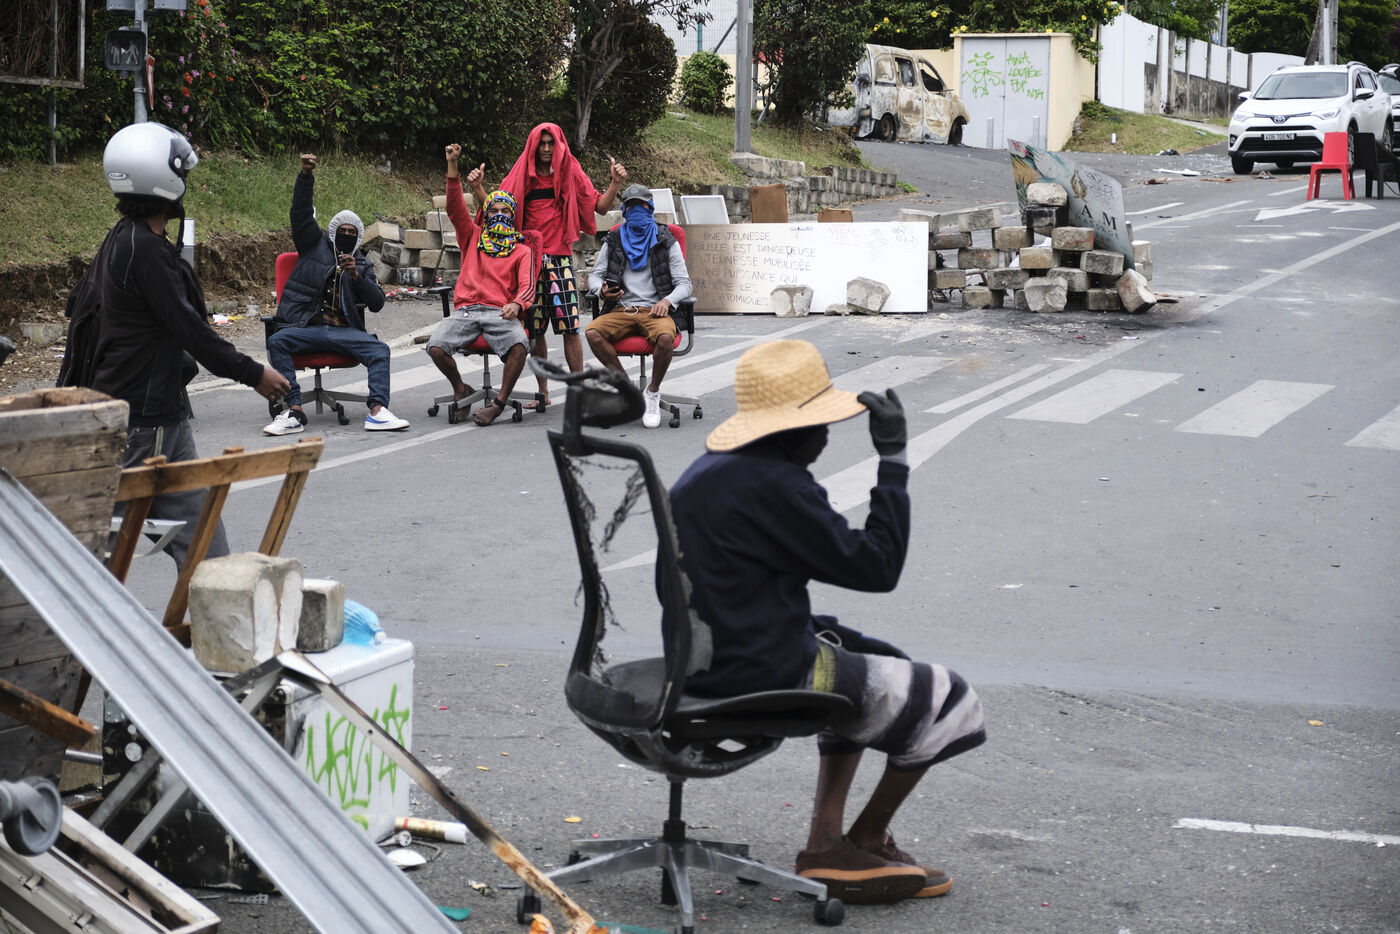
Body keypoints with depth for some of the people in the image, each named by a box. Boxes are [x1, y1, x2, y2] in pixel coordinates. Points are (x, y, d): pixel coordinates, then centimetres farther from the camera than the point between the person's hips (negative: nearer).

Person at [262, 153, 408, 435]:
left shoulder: (363, 264, 20)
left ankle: (377, 411, -34)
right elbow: (301, 211, 5)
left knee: (380, 349, -25)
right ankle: (293, 410, -37)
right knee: (277, 341, -31)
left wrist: (356, 275, -8)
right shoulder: (315, 245, 18)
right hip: (306, 326, -1)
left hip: (344, 330, 1)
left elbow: (377, 303, 7)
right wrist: (306, 174, -8)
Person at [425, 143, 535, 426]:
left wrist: (516, 304, -23)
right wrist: (452, 164, 0)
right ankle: (460, 389, 2)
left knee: (519, 345, -35)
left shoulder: (522, 251, 17)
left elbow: (527, 286, 2)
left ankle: (500, 401, -20)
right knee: (436, 347, -26)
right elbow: (455, 206, 11)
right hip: (465, 309, 2)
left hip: (500, 312, -2)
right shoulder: (473, 238, 23)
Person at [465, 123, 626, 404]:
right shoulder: (521, 175, 9)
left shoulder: (570, 173, 7)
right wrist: (478, 189, -6)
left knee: (570, 327, -9)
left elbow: (600, 207, 5)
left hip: (560, 258, -2)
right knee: (534, 330, 3)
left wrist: (615, 183, -9)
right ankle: (543, 392, 13)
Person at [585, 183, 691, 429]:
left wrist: (667, 300, -15)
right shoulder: (613, 241, 15)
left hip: (654, 310, -2)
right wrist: (602, 290, -9)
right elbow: (595, 276, 16)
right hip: (621, 309, 2)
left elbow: (684, 283, 6)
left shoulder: (666, 241, 9)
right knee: (593, 333, -29)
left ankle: (653, 392, -11)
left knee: (665, 338, -37)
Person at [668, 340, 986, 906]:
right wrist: (893, 459, -13)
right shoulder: (776, 487, -23)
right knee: (942, 700, 7)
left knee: (865, 664, 34)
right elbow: (876, 567, -18)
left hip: (704, 663, 10)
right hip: (769, 678, -10)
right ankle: (866, 842, 25)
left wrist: (840, 636, 14)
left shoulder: (706, 473, 9)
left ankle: (827, 845, 23)